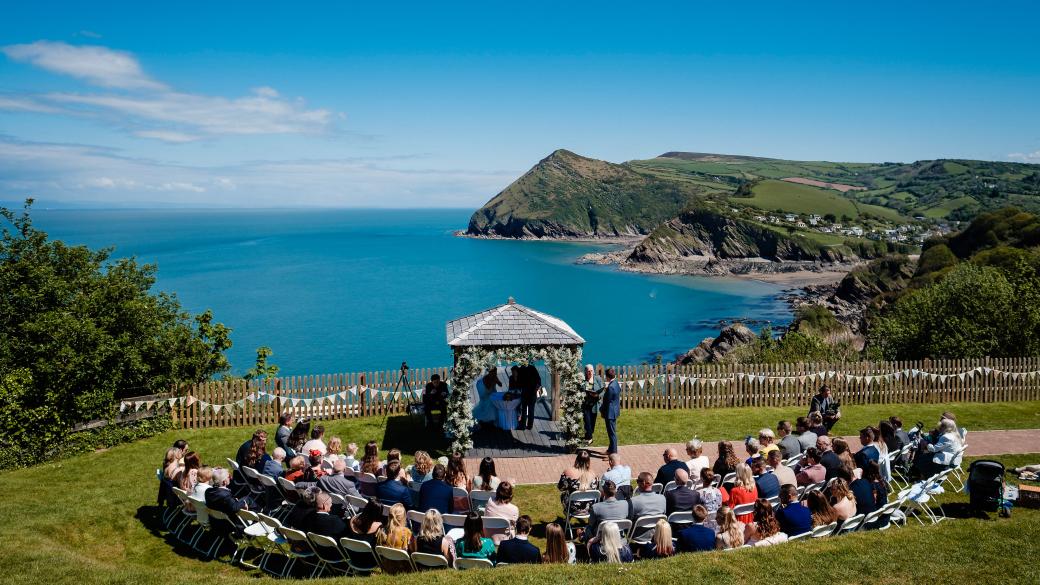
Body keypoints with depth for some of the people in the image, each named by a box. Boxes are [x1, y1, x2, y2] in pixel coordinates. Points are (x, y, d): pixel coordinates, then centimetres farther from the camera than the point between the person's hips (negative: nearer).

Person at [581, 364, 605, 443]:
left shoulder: (598, 379, 1)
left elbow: (602, 391, 1)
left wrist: (597, 395, -17)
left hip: (594, 404, 2)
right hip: (585, 404, -2)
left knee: (592, 422, 10)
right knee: (587, 421, -9)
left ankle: (588, 436, 29)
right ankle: (589, 438, 1)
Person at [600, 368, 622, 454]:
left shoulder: (611, 387, -24)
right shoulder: (616, 384, 5)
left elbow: (607, 401, -18)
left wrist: (601, 410, -5)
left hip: (610, 413, -10)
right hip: (615, 411, 10)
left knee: (612, 433, -2)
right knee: (612, 432, 20)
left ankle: (613, 453, 4)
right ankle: (611, 449, 32)